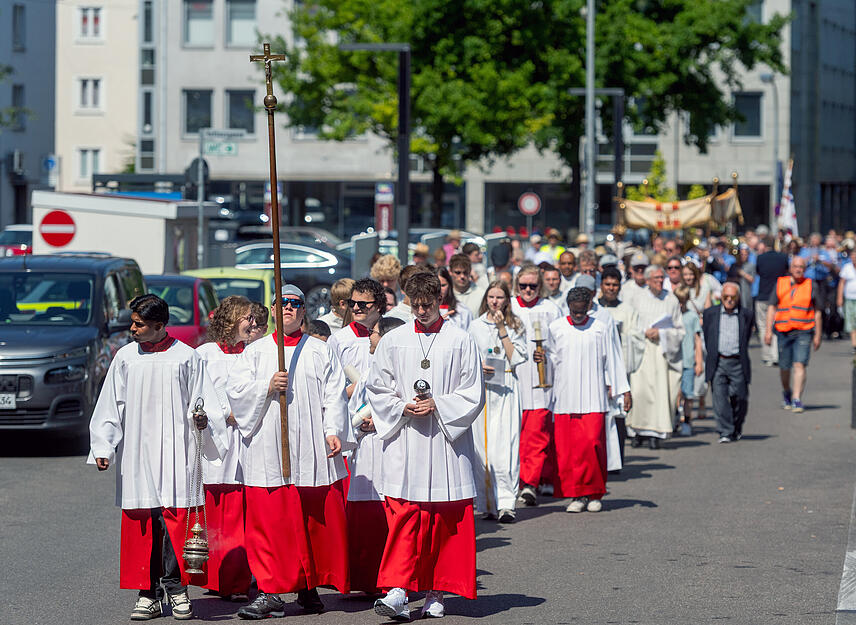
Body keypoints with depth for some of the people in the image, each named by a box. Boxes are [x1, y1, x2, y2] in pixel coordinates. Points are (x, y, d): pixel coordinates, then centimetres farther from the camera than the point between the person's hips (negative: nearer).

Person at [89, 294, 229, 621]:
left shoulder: (186, 357, 3)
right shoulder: (125, 358, 9)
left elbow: (203, 403, 5)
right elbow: (110, 407, 12)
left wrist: (202, 419, -17)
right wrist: (103, 447, 5)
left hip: (173, 452, -2)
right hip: (135, 454, 2)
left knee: (175, 519, -7)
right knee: (140, 523, 0)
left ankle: (176, 588, 2)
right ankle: (148, 593, 4)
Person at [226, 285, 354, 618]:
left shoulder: (320, 351, 11)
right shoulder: (255, 352, 13)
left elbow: (334, 394, 5)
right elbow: (235, 390, 4)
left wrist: (333, 431, -7)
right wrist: (267, 387, -11)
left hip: (313, 452, 0)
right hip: (268, 452, 0)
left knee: (317, 521, 1)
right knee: (268, 521, -5)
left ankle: (309, 587, 12)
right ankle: (270, 592, -3)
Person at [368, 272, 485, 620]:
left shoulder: (460, 342, 3)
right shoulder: (392, 342, 8)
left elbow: (474, 394, 3)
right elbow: (377, 391, 10)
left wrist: (438, 405, -10)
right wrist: (404, 408, -7)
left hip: (447, 441, 0)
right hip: (404, 444, 0)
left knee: (446, 521, 2)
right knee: (403, 518, -8)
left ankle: (436, 593, 10)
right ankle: (398, 592, -14)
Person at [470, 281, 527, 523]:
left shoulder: (516, 327, 8)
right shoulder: (476, 326, 11)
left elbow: (516, 358, -3)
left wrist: (502, 330, -7)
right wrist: (479, 367, -7)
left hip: (506, 391, -2)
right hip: (481, 390, 2)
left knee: (504, 446, -12)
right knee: (482, 446, -4)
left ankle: (506, 503, -14)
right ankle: (488, 503, 2)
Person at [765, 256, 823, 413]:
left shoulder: (812, 286, 5)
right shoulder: (780, 283, 8)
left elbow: (817, 311, 8)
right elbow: (772, 307, 8)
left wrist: (817, 335, 5)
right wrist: (768, 330, 0)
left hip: (803, 332, -2)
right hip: (783, 331, 2)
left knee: (800, 365, -14)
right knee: (784, 367, 8)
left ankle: (797, 400, -16)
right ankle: (786, 392, 36)